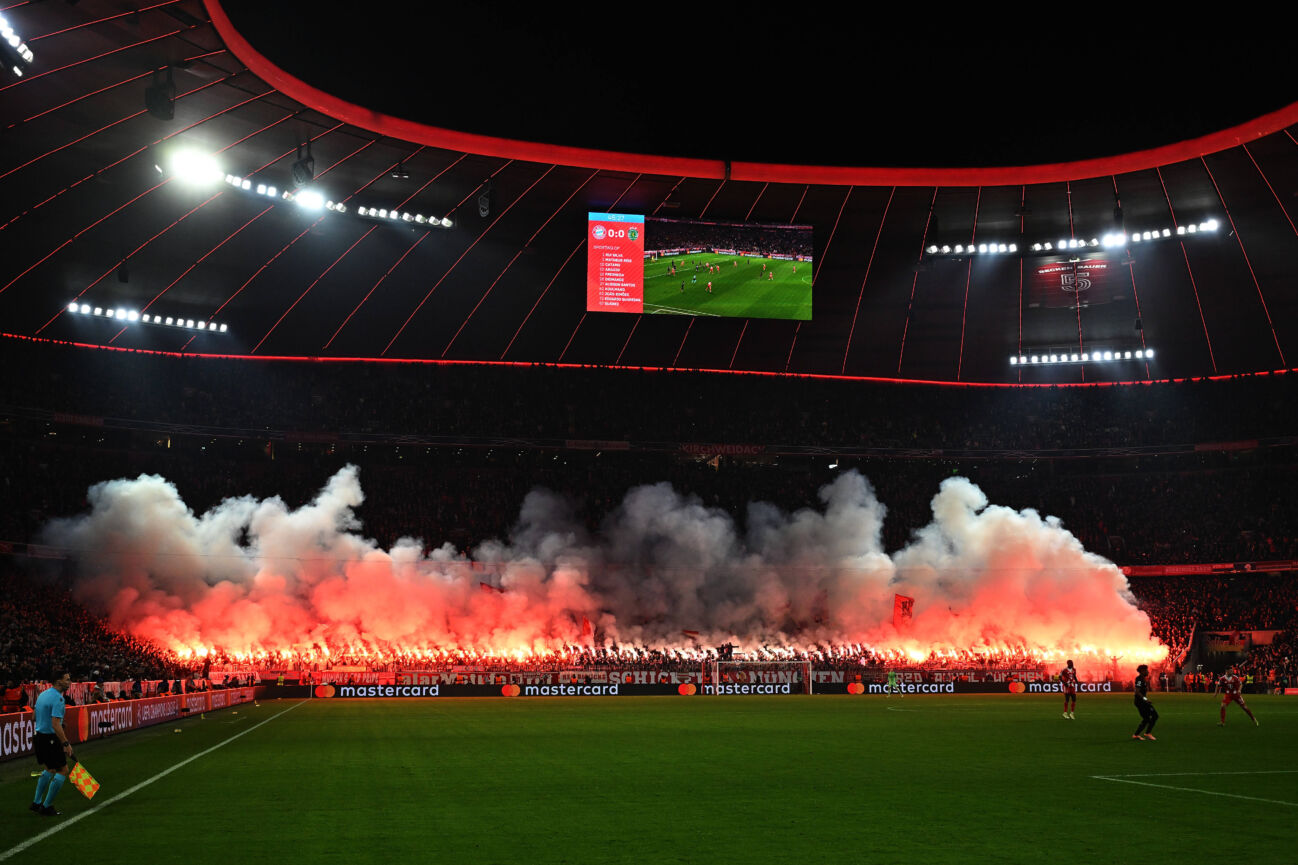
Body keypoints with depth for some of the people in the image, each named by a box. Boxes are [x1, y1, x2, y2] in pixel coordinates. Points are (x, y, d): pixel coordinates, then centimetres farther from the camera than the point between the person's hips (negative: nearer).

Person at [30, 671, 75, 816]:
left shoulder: (42, 694, 10)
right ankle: (46, 807, 3)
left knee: (50, 769, 24)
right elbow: (55, 725, -25)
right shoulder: (57, 698, -19)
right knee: (63, 770, -1)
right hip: (50, 739, -10)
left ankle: (36, 803, 29)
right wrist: (65, 744, -24)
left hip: (39, 736, 10)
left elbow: (37, 717, 19)